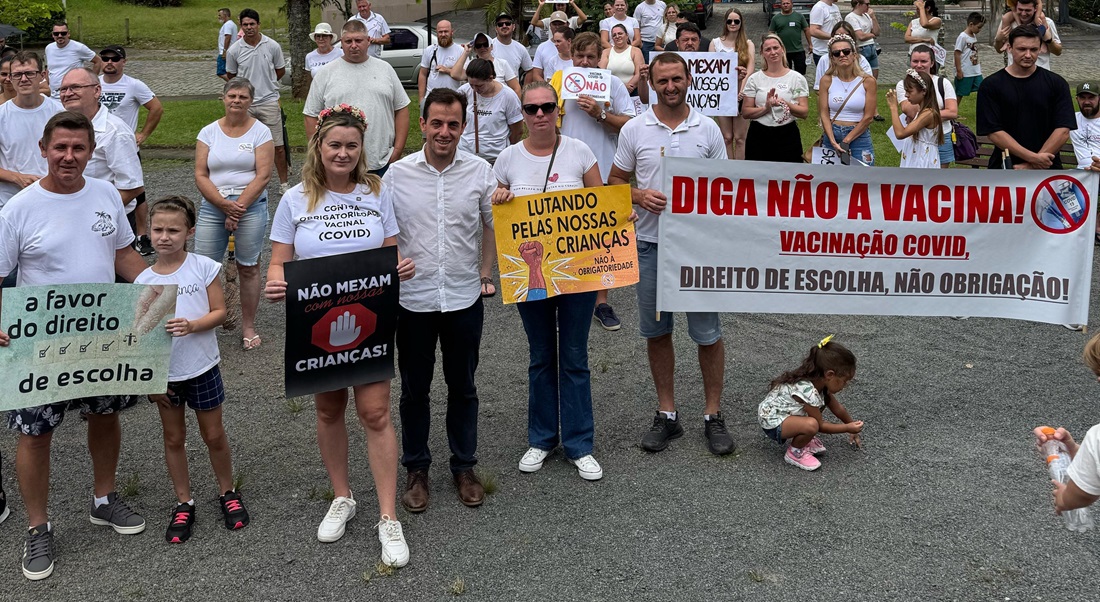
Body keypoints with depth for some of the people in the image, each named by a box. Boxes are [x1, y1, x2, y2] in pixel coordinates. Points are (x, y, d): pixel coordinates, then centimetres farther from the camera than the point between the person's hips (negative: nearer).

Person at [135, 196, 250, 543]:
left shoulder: (204, 268, -9)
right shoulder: (144, 281, -5)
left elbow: (220, 312, -8)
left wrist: (191, 325, -27)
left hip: (202, 368, -2)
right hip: (164, 372, 2)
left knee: (213, 435, 11)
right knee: (174, 439, 13)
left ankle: (228, 493, 31)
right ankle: (184, 503, 28)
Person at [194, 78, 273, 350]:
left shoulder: (260, 132, 1)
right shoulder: (209, 132, 7)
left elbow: (263, 175, -7)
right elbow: (200, 175, 1)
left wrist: (238, 207, -13)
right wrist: (224, 204, -12)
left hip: (251, 207, -2)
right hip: (213, 207, 2)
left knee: (248, 267, 4)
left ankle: (248, 327, 14)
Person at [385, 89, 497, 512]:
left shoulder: (479, 171, -3)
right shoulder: (398, 174, -5)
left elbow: (493, 224, 9)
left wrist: (484, 272, 5)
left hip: (464, 299, 1)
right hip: (413, 299, 0)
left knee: (463, 387, 13)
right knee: (414, 389, 11)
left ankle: (464, 467, 29)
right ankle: (416, 469, 27)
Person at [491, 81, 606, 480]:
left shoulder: (579, 152, -1)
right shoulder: (508, 159, 2)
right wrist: (498, 200, -12)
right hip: (529, 270, 1)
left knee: (574, 357, 4)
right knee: (541, 356, 12)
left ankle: (579, 444, 14)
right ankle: (541, 439, 26)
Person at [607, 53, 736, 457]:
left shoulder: (708, 129, 2)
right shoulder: (634, 130, 2)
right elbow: (615, 181, 8)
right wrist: (639, 196, -13)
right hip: (650, 243, 1)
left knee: (707, 332, 1)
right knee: (656, 331, 9)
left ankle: (713, 415, 15)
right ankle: (667, 414, 22)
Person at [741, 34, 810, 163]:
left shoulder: (797, 78, 2)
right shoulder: (754, 79, 5)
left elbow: (804, 112, -4)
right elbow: (745, 112, 0)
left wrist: (785, 104, -21)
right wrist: (765, 108, -16)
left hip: (787, 134, -1)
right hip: (759, 136, 1)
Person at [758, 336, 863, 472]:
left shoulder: (820, 381, -4)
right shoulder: (807, 391, -31)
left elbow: (838, 409, 14)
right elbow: (820, 425, -16)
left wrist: (852, 427, 22)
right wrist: (848, 428, -8)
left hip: (784, 414, 10)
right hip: (772, 423, -10)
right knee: (811, 425, -32)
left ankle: (805, 439, 13)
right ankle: (794, 453, -6)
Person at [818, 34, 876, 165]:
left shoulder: (867, 81, -3)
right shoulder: (827, 80, 0)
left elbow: (868, 117, -6)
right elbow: (824, 114, -3)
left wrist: (846, 141, -11)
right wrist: (833, 142, -15)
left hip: (859, 136, -1)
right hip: (831, 135, 1)